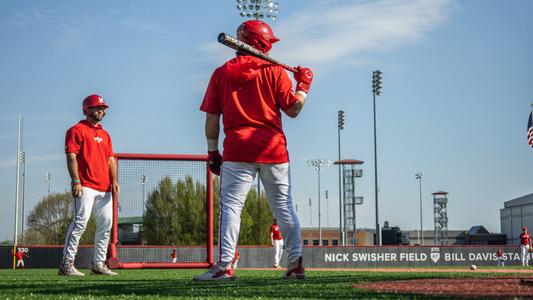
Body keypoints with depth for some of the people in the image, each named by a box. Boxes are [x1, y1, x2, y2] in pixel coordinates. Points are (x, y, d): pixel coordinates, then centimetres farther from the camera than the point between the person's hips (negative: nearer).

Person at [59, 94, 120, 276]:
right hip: (85, 186, -8)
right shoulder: (77, 130, 1)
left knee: (106, 224, 6)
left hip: (104, 188, 8)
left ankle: (99, 264, 13)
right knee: (81, 221, -16)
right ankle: (67, 264, -15)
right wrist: (76, 181, -18)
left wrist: (114, 181, 6)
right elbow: (71, 157, -8)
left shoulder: (105, 134, 23)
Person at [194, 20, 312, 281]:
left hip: (237, 151, -1)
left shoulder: (221, 73, 7)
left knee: (230, 205, -2)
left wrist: (212, 152, 9)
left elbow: (211, 118, 4)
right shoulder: (274, 70, 3)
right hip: (273, 150, 1)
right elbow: (292, 109, 0)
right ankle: (296, 262, 9)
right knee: (283, 207, 9)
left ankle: (224, 265, -10)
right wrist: (304, 85, 15)